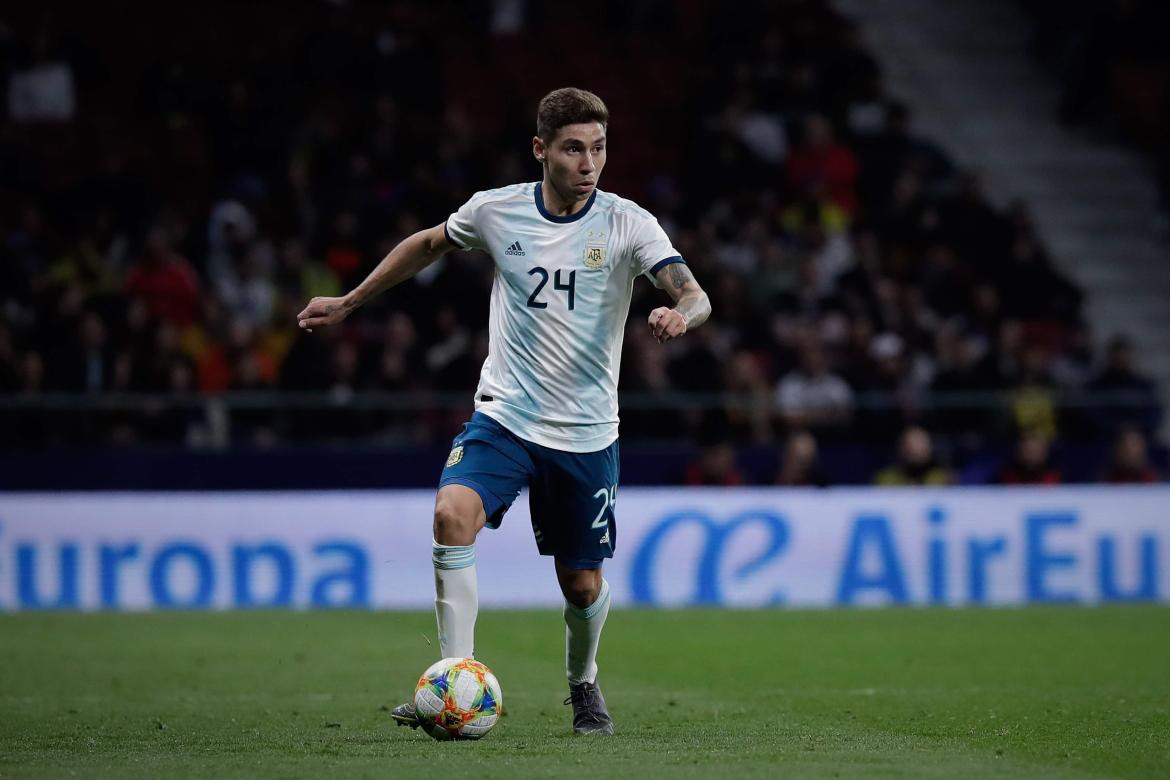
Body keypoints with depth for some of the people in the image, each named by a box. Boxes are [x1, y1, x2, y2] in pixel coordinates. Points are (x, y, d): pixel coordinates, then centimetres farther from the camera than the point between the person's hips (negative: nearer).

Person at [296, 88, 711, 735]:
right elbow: (427, 245, 17)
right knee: (453, 515, -27)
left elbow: (694, 296, -18)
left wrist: (680, 314, -42)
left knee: (582, 585, 6)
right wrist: (348, 303, 22)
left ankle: (583, 684, 39)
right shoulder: (495, 210, -2)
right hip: (504, 415, 0)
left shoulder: (627, 224, -8)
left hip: (587, 433, 0)